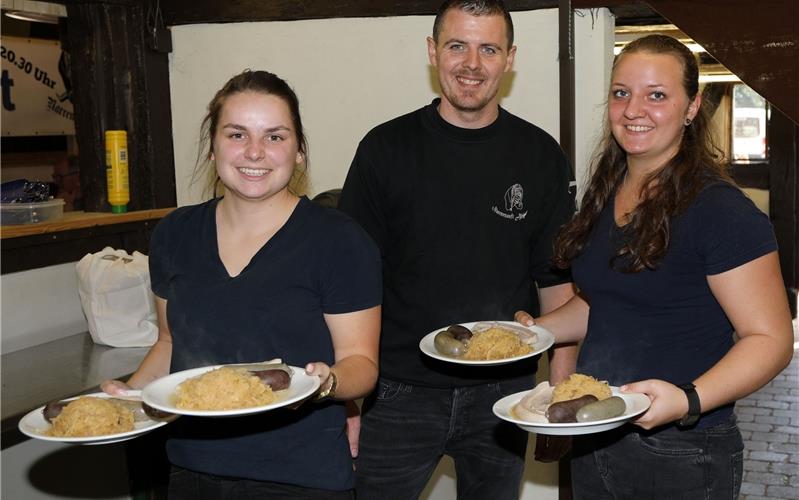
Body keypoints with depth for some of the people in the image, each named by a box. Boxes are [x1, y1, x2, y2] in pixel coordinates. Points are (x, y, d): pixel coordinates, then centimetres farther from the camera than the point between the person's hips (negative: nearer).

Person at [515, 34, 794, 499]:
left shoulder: (720, 211, -17)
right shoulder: (605, 196, 5)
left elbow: (771, 338, -17)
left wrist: (689, 400, -31)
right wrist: (534, 329, 3)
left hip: (681, 458, -7)